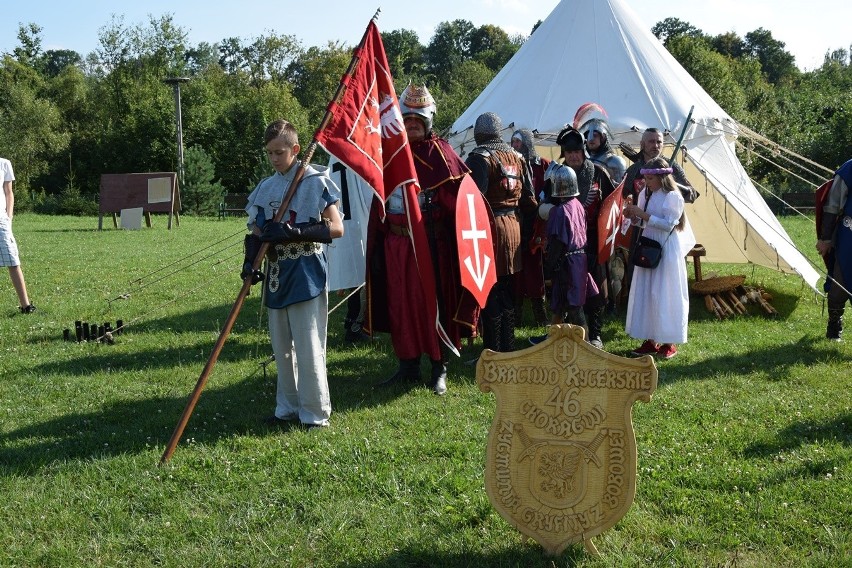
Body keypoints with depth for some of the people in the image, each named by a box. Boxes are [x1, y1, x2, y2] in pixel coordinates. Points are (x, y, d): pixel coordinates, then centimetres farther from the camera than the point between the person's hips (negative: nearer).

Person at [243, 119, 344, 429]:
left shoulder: (315, 182, -7)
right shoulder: (265, 188, 11)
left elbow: (336, 228, -11)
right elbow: (256, 232, 14)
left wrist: (293, 232, -21)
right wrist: (250, 261, -6)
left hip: (307, 275, -6)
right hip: (276, 276, 6)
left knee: (309, 349, -5)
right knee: (282, 348, 13)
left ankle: (315, 413, 6)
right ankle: (288, 408, 24)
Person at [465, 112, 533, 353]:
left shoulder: (479, 158, -10)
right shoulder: (516, 157, 11)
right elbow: (528, 196, 13)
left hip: (491, 226, -7)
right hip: (513, 225, 7)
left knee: (490, 294, -2)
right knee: (507, 293, 15)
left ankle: (493, 351, 0)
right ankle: (508, 347, 23)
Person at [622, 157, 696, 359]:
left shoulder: (673, 197, -11)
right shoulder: (645, 194, 9)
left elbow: (668, 224, -18)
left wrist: (643, 214, -20)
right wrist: (633, 217, -5)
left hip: (667, 250, -7)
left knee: (665, 295, -3)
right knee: (645, 294, 7)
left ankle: (669, 343, 6)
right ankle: (650, 340, 15)